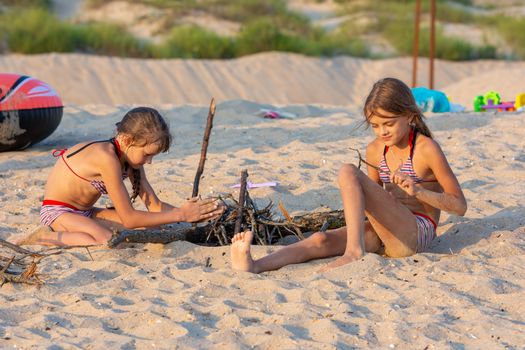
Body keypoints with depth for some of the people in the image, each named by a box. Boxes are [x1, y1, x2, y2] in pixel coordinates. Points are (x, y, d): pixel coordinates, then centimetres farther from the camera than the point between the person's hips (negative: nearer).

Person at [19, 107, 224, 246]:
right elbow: (129, 219, -27)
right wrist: (180, 215, -25)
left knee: (149, 229, -7)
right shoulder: (107, 157, -28)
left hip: (84, 213, 8)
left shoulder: (131, 157, -1)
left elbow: (155, 206, 1)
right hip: (57, 211, -8)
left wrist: (192, 214, -15)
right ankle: (46, 238, -16)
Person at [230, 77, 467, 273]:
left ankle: (354, 251, -35)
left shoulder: (426, 148, -6)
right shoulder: (375, 151, 14)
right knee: (321, 240, -22)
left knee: (348, 173, -22)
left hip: (415, 234, -6)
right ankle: (255, 266, -45)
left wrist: (418, 191, -21)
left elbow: (460, 206, -5)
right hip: (385, 237, 6)